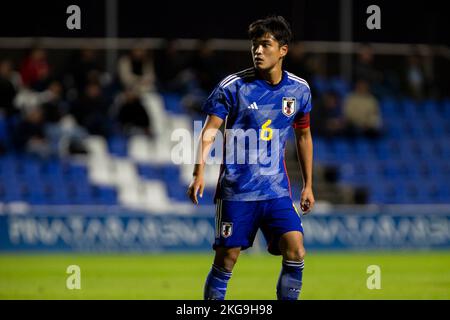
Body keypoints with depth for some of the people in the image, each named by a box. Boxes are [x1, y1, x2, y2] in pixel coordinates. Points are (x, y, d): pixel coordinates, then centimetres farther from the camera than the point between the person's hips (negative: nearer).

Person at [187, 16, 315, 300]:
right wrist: (200, 172, -21)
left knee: (295, 252, -13)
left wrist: (308, 185, 19)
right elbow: (210, 130, -7)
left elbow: (304, 136, 18)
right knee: (227, 258, -1)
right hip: (236, 189, -2)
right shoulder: (233, 86, -6)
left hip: (277, 190, 3)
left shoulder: (299, 90, 5)